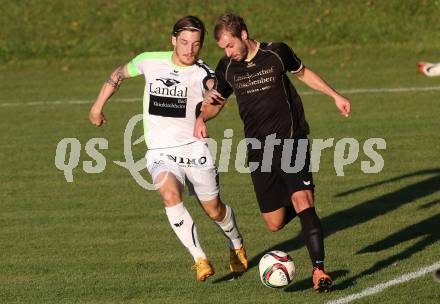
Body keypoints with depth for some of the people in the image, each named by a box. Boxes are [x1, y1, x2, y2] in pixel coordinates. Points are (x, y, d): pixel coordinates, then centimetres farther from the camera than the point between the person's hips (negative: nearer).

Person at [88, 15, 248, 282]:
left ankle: (236, 245, 44)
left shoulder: (201, 73, -9)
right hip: (161, 152, 0)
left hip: (194, 149, 0)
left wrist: (204, 115, -50)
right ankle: (200, 259, -22)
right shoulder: (149, 62, -2)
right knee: (171, 195, -29)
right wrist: (98, 106, 22)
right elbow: (119, 74, 17)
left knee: (215, 210, 10)